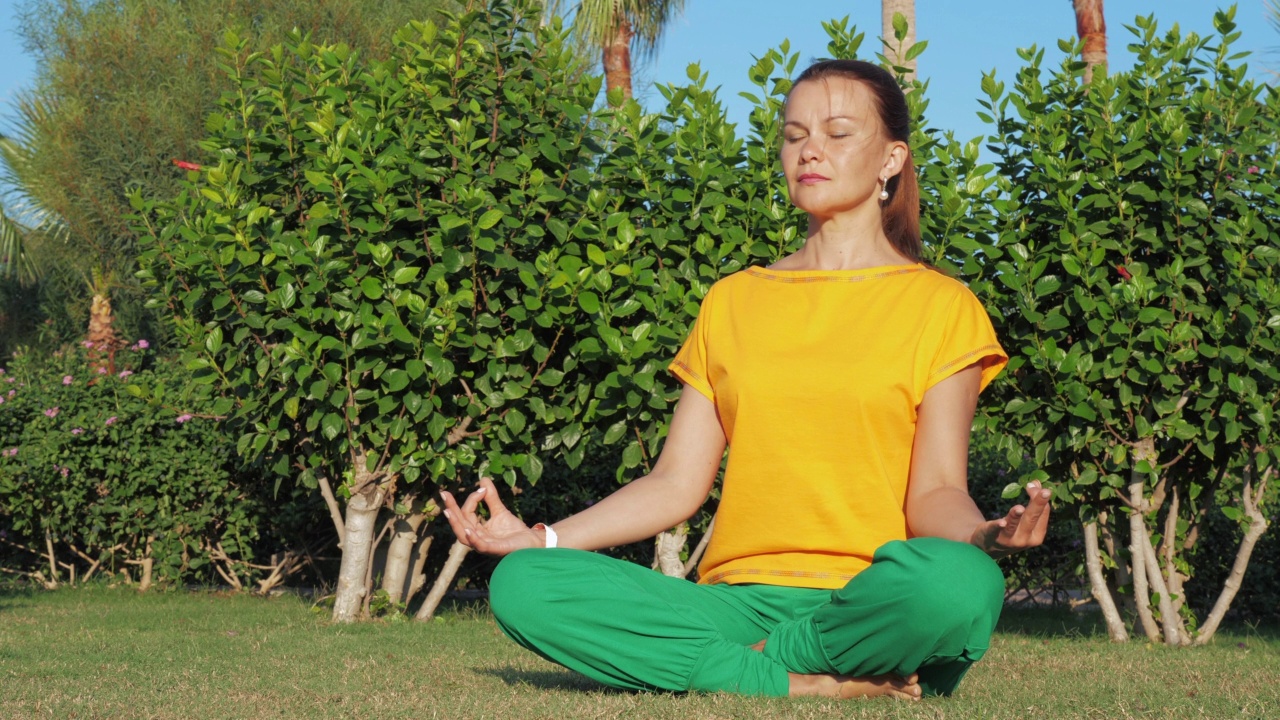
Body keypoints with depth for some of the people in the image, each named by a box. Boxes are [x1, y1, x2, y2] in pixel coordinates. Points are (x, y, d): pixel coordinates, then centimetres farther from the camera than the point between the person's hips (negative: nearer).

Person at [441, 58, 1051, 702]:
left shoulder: (941, 307, 10)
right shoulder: (731, 303, 20)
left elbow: (935, 491, 0)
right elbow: (676, 483, 15)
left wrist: (980, 534, -23)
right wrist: (539, 538, 2)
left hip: (867, 607, -3)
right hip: (738, 596, 3)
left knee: (957, 580, -40)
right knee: (520, 586, -22)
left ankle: (752, 662, -16)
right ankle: (818, 684, -24)